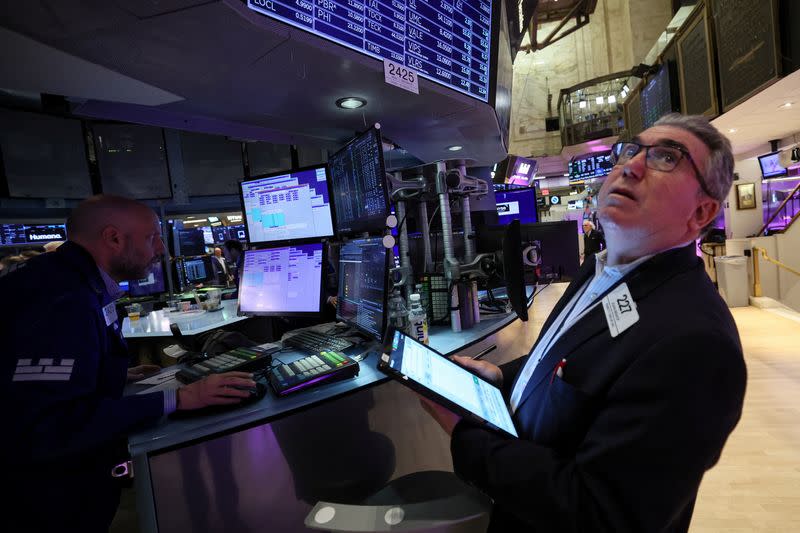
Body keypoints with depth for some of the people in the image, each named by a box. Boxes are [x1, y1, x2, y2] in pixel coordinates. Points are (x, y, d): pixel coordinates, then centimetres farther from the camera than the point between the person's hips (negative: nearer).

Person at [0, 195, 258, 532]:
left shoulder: (76, 284, 4)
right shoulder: (62, 301, -28)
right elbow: (48, 429, -36)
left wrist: (115, 375, 10)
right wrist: (178, 399, -34)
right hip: (51, 505, -9)